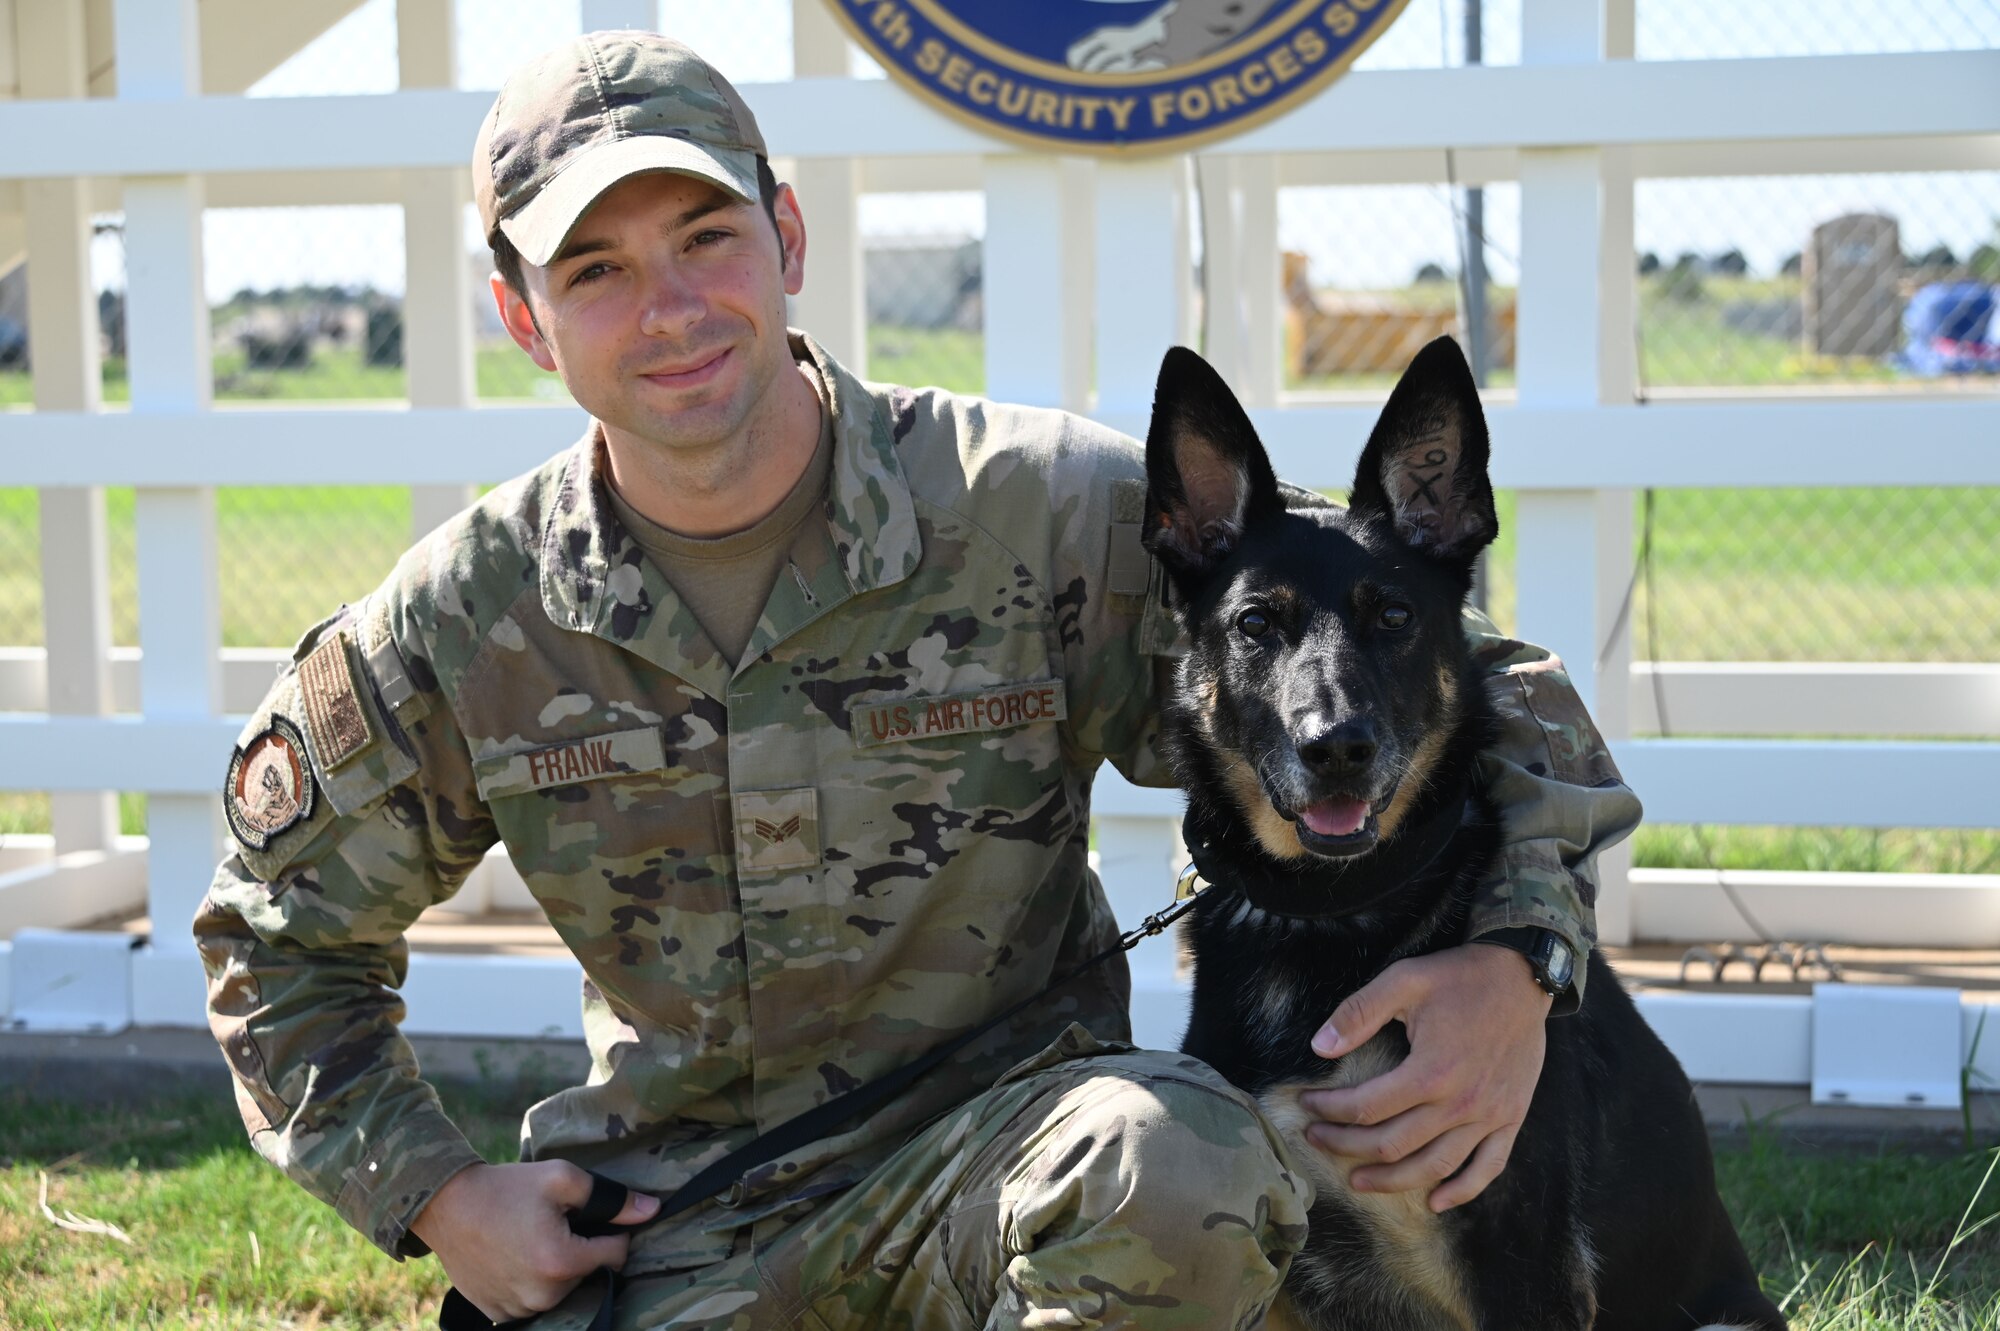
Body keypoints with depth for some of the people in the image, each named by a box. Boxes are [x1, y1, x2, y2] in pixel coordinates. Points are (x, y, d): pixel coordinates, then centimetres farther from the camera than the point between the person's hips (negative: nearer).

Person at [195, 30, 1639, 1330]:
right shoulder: (462, 627, -4)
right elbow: (284, 936, 14)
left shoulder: (1048, 511, -13)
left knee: (1177, 1171, -35)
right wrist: (436, 1197, 2)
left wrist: (1515, 969, -24)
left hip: (1000, 1151, -2)